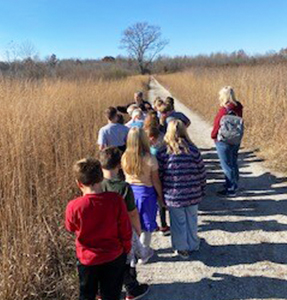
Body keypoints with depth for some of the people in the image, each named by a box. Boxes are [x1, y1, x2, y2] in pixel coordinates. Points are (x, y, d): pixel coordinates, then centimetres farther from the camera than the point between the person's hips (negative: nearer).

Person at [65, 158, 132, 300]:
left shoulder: (73, 207, -24)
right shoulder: (116, 200, -22)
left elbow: (70, 228, -1)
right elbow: (125, 230, -10)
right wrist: (126, 249, 7)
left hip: (87, 259, 0)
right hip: (114, 257, 1)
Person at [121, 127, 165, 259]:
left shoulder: (124, 157, -8)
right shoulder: (150, 159, -19)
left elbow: (126, 176, 2)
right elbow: (155, 181, -11)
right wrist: (160, 197, 1)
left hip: (130, 191, 4)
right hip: (146, 193, -4)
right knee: (146, 224, 14)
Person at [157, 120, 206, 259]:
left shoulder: (163, 152, -11)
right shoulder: (193, 150, -7)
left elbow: (158, 175, -6)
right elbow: (202, 173, -1)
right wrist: (201, 190, 13)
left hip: (173, 196, -2)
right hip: (193, 195, 2)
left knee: (178, 222, 15)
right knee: (192, 220, 20)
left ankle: (182, 249, 28)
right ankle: (193, 246, 37)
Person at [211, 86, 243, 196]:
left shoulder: (224, 110, -22)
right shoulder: (238, 107, 1)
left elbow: (217, 125, -15)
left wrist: (213, 136, 3)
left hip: (224, 141, -9)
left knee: (227, 165, 1)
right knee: (233, 163, 20)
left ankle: (230, 190, 10)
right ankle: (234, 185, 35)